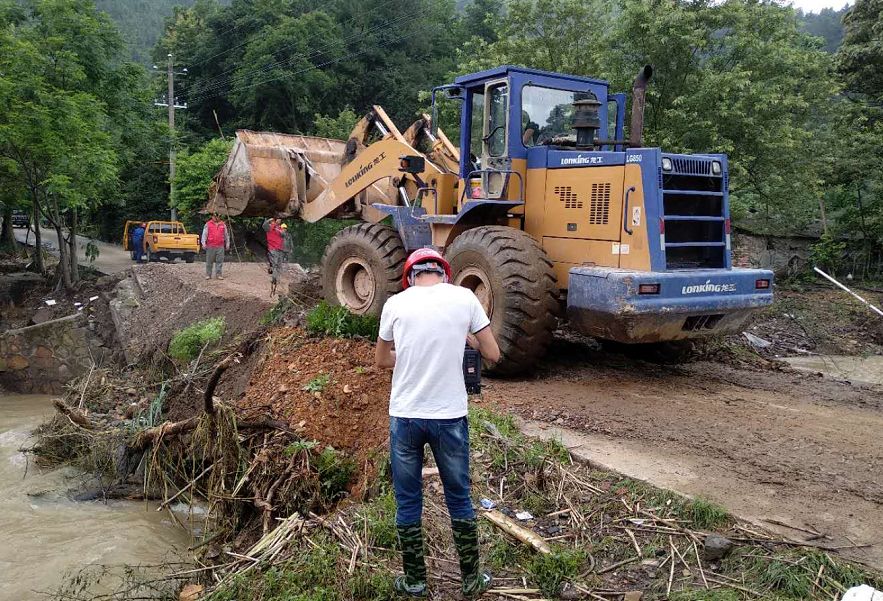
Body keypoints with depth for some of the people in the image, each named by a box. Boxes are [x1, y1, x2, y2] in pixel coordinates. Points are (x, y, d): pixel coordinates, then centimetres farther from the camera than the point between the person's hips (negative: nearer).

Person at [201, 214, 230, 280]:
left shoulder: (223, 225, 12)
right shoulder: (208, 224, 5)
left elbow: (226, 235, 18)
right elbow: (204, 234, 2)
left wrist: (227, 244, 17)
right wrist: (203, 243, -7)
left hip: (220, 247, 2)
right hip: (210, 246, -2)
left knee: (219, 261, 1)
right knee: (209, 262, 2)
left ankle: (219, 274, 7)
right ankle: (208, 275, 10)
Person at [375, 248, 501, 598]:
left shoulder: (396, 303, -2)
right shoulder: (464, 298, -5)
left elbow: (381, 361, 11)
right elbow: (493, 355, 1)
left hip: (405, 416, 0)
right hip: (449, 417, 0)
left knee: (408, 502, 14)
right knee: (459, 499, 16)